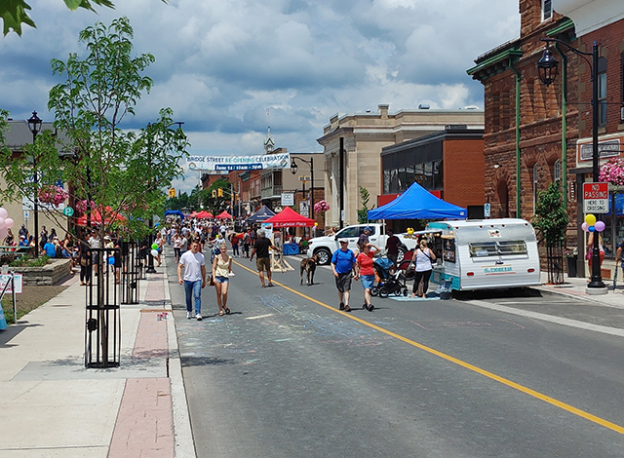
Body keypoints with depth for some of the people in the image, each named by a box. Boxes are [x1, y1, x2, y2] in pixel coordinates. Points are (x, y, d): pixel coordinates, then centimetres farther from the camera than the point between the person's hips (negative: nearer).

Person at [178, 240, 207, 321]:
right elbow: (180, 266, 1)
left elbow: (203, 269, 12)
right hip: (187, 279, 0)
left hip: (197, 279, 0)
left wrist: (204, 281, 13)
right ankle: (189, 311, 29)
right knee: (188, 297, 10)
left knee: (197, 296, -13)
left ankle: (198, 313, -14)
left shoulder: (201, 256, 4)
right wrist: (179, 277, -12)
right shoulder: (185, 255, -2)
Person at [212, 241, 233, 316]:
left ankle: (224, 306, 12)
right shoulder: (217, 257, -1)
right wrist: (214, 278, -9)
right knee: (219, 294, 1)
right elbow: (214, 268, 0)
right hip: (218, 276, -1)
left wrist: (231, 272, -6)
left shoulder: (229, 258, 5)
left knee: (224, 293, -15)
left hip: (226, 277, 1)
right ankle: (221, 310, 11)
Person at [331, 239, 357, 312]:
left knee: (347, 289, -12)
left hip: (348, 273, -1)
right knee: (340, 290, 14)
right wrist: (334, 271, -13)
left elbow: (354, 263, 10)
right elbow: (332, 263, 3)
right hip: (339, 274, 1)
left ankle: (346, 305, -17)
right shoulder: (337, 252, 2)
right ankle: (341, 303, 34)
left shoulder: (350, 252, 4)